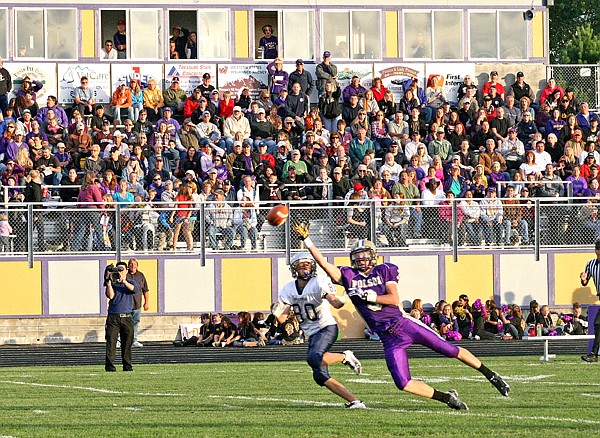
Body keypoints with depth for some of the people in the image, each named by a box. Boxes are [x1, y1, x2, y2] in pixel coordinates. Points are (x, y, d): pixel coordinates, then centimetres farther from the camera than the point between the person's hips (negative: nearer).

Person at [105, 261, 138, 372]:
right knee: (111, 342, -9)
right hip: (113, 317, -1)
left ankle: (127, 366, 13)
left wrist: (124, 282, -23)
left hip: (126, 317, 1)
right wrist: (109, 283, -14)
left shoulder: (130, 282, 10)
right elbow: (110, 296, -7)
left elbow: (135, 289, -12)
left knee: (127, 343, 4)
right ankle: (109, 366, -10)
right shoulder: (113, 283, 8)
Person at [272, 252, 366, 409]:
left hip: (326, 327, -7)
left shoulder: (320, 282, -10)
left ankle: (345, 357, -9)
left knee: (314, 359, -33)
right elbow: (282, 318, 5)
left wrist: (343, 300, -44)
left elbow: (335, 303, -22)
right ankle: (354, 401, 2)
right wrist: (277, 313, -17)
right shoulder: (289, 289, 6)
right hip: (312, 335, 7)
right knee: (320, 376, -1)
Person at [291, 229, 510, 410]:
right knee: (403, 384, -10)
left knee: (451, 350, -1)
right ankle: (446, 398, 7)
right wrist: (306, 240, -11)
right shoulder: (348, 276, 5)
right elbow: (323, 263, -4)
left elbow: (394, 299, -9)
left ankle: (491, 376, 15)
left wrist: (367, 296, -17)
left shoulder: (384, 271, 1)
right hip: (389, 339, 2)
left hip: (403, 324, -2)